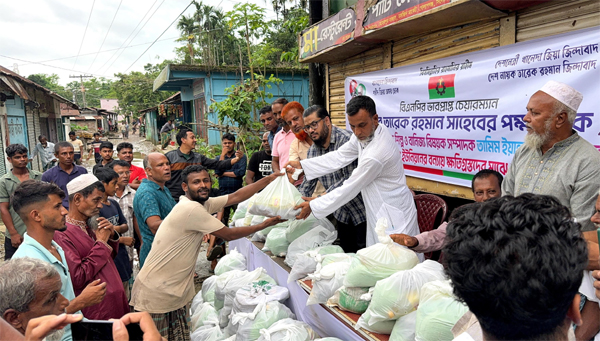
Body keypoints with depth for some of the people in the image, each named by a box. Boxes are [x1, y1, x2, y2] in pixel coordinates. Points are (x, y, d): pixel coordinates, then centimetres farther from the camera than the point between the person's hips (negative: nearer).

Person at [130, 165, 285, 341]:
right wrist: (264, 225, -6)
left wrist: (270, 179, 2)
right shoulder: (191, 209, -24)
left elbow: (235, 197, 3)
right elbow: (229, 234, -16)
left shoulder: (204, 204, 2)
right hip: (155, 293, -8)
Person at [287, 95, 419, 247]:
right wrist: (301, 165, -2)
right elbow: (339, 157, 2)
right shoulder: (366, 132, -3)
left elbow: (349, 189, -22)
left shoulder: (376, 154, -31)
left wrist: (313, 206, -14)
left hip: (394, 217, -9)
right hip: (379, 211, 9)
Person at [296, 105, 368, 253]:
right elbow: (308, 182, 8)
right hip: (342, 213, 7)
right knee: (346, 253, 17)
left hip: (362, 209, -7)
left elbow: (350, 180, -28)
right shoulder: (312, 151, 3)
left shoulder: (346, 140, -21)